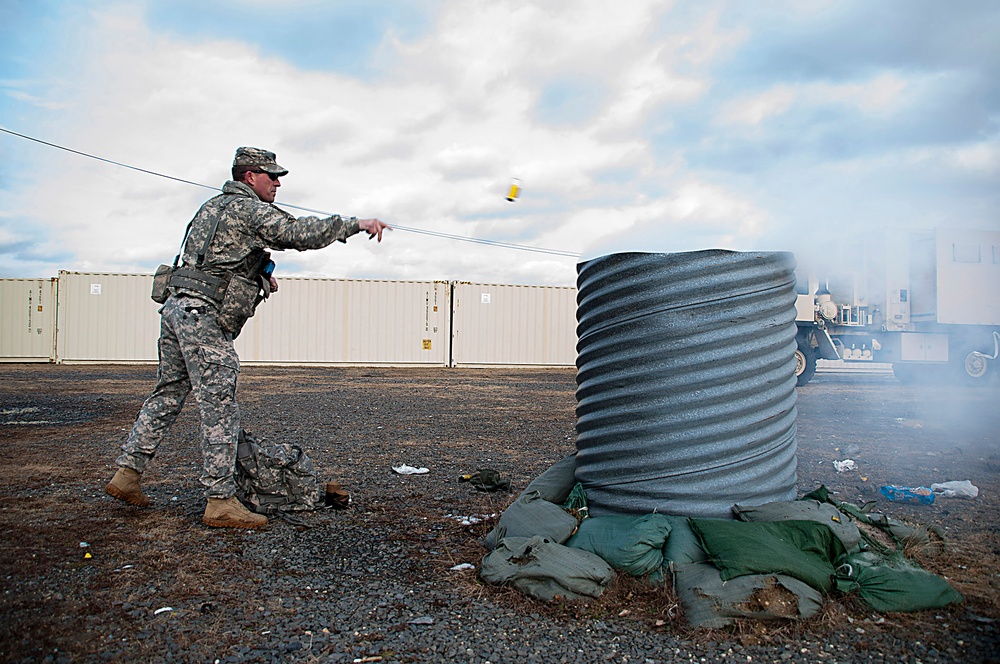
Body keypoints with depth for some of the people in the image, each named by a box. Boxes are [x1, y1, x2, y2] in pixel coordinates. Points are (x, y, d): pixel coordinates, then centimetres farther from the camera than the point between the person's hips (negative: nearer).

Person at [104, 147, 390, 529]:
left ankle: (126, 474, 23)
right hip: (203, 314, -10)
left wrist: (258, 274, 17)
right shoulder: (249, 209, -6)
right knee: (220, 408, -7)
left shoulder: (213, 206, 23)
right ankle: (221, 502, -4)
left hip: (175, 306, 10)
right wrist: (357, 223, -10)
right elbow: (300, 233, -16)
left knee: (168, 395, 17)